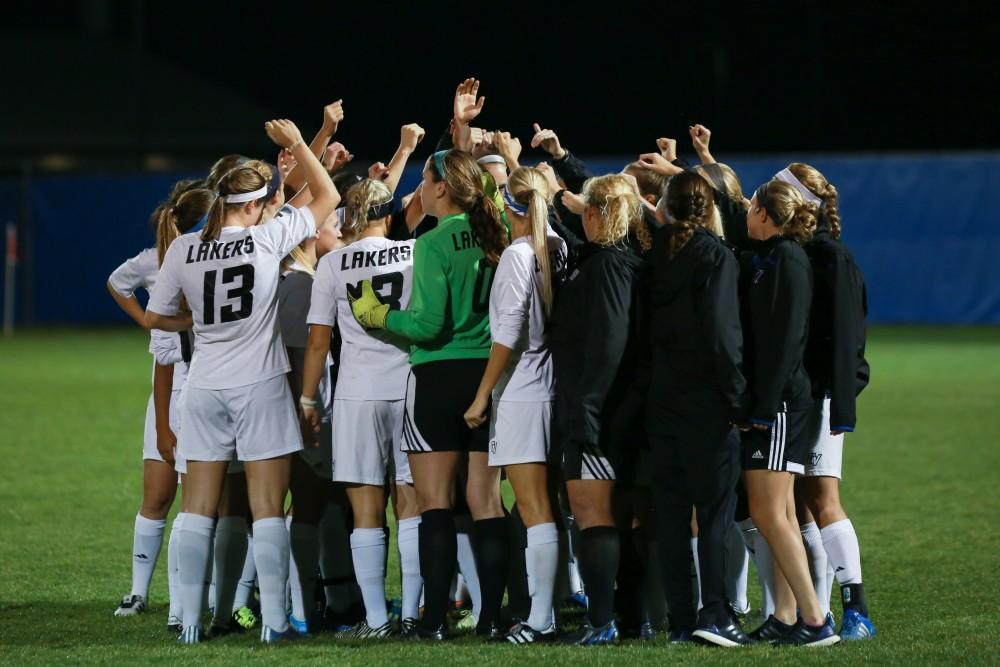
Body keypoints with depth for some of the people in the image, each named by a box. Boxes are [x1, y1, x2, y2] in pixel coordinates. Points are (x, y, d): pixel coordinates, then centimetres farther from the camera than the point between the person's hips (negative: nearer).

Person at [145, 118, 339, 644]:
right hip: (259, 386, -3)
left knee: (199, 507, 7)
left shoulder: (182, 250, 1)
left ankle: (190, 620, 6)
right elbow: (327, 197, 5)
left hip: (204, 389, 3)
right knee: (267, 507, 0)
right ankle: (273, 620, -2)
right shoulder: (267, 238, -7)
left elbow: (155, 317, 9)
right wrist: (296, 144, 12)